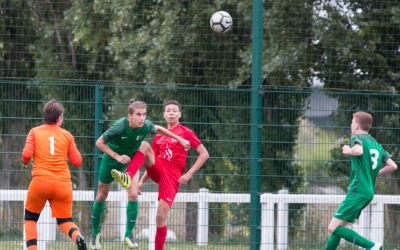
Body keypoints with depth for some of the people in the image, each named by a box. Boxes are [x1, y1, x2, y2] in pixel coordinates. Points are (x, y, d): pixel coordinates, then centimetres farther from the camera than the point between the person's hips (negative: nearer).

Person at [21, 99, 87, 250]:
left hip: (40, 181, -1)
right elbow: (77, 162, 8)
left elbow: (26, 154, -5)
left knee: (30, 219, 17)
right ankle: (77, 236, -21)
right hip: (63, 183, 1)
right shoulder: (67, 135, 9)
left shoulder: (35, 132, 6)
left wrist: (25, 162, 17)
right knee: (64, 221, 12)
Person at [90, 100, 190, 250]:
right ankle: (95, 233, 30)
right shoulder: (120, 126, -35)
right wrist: (117, 156, -30)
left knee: (133, 195, -15)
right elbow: (99, 143, -24)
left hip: (131, 159, 2)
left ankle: (129, 234, -2)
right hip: (111, 159, -2)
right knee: (102, 196, 11)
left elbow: (158, 129, 0)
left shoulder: (146, 126, -25)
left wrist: (179, 139, 5)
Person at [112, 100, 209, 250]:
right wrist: (142, 182, 12)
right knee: (144, 146, -23)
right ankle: (128, 176, -42)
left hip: (173, 175, -4)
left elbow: (204, 154, -1)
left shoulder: (186, 133, 4)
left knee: (161, 216, -13)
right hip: (158, 169, 4)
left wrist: (189, 173, -10)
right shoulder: (159, 137, 18)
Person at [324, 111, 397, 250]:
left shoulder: (357, 137, -4)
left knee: (334, 228, -14)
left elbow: (358, 150, -27)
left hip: (358, 191, -9)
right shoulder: (377, 145, 19)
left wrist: (348, 150, -7)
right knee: (337, 228, 15)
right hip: (369, 192, 9)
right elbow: (393, 166, 15)